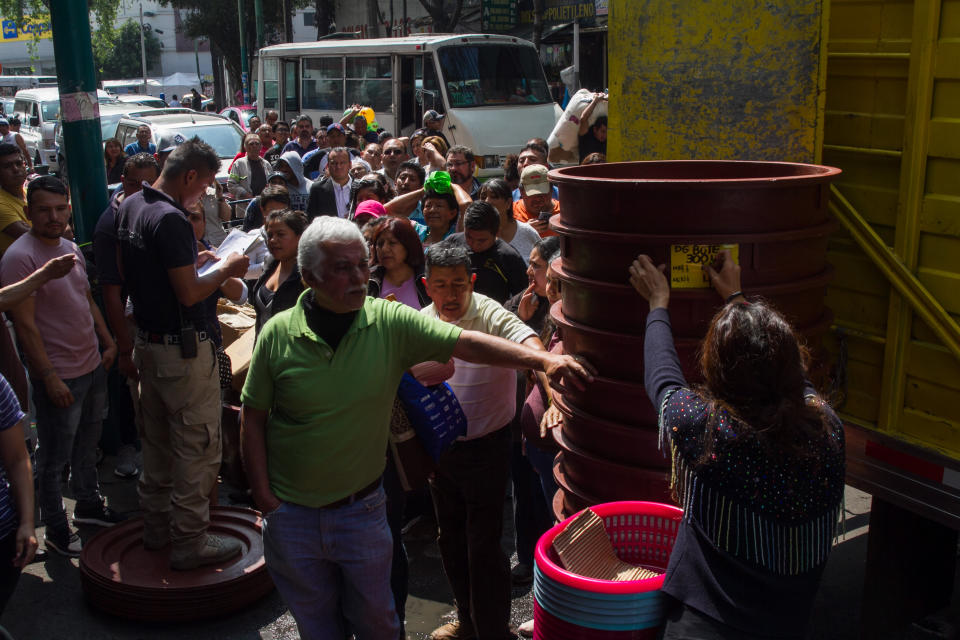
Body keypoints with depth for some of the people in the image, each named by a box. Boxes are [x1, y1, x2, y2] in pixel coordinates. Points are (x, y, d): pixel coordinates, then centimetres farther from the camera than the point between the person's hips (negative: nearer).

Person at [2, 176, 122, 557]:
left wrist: (108, 342, 15)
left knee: (87, 444, 22)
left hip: (93, 366, 8)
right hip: (59, 376, -8)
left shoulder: (71, 249, 8)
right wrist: (50, 377, -21)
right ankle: (56, 531, 19)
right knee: (54, 458, 6)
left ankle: (88, 504, 40)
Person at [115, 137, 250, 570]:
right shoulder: (170, 219, -23)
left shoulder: (130, 207, 7)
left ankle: (156, 527, 33)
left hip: (147, 339, 10)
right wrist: (226, 270, -7)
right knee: (197, 446, 1)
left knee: (156, 440, 20)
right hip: (182, 348, -10)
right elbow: (189, 294, -23)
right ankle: (189, 542, 9)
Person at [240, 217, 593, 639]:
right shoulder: (277, 334, -11)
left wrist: (543, 360, -29)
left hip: (362, 509, 0)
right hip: (292, 514, 0)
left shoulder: (391, 323, -12)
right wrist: (263, 494, -5)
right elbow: (253, 416, -3)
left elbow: (466, 344, -17)